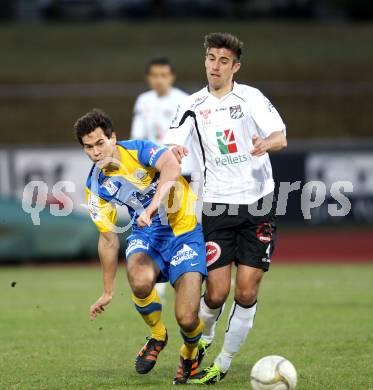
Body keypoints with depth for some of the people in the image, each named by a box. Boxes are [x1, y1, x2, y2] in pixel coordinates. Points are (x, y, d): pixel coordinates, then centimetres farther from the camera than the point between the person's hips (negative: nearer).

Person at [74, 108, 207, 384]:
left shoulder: (138, 150, -16)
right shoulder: (96, 186, -2)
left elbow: (171, 166, -37)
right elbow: (108, 238, 8)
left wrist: (152, 206, -50)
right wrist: (108, 291, 12)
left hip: (185, 229, -3)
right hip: (146, 234, 4)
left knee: (187, 319, -15)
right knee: (140, 281, -33)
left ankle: (190, 355, 23)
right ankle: (157, 336, 0)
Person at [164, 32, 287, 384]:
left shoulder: (250, 97, -1)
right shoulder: (194, 106, 4)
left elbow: (281, 137, -12)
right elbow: (168, 149, -5)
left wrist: (267, 143, -35)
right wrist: (172, 151, -30)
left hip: (258, 203, -1)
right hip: (218, 206, 1)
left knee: (246, 292, -4)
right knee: (216, 293, -6)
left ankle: (224, 363, 12)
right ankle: (202, 338, 25)